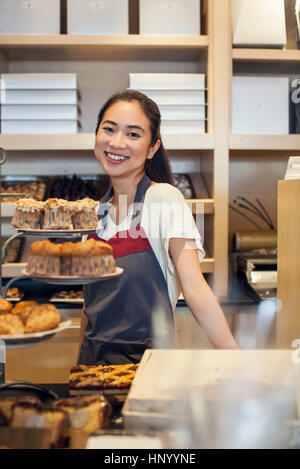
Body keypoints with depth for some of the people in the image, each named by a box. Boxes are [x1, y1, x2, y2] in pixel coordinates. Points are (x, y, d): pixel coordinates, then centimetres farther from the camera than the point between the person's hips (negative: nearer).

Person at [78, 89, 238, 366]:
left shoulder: (164, 199, -12)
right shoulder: (99, 210, 6)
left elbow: (195, 290, -20)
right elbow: (92, 303, 12)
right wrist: (80, 365, 11)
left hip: (146, 361, -5)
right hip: (93, 360, 6)